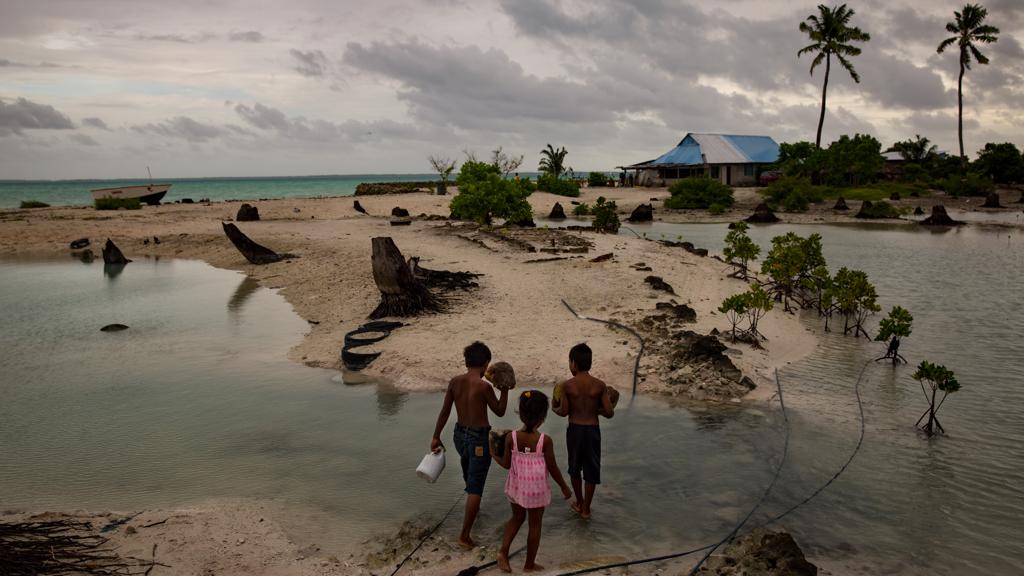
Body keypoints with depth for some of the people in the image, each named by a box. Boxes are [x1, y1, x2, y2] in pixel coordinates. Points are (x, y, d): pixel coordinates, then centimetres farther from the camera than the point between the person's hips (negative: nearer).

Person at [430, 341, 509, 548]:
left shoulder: (455, 382, -5)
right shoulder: (484, 386, -21)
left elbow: (445, 411, 3)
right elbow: (500, 411, -7)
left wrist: (436, 436, 13)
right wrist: (505, 389, 1)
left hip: (460, 434, 7)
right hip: (480, 439, -7)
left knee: (469, 477, 31)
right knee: (475, 488, 2)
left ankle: (473, 508, 57)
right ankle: (464, 536, 4)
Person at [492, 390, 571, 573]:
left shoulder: (511, 437, -14)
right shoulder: (545, 440, -21)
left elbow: (506, 464, -7)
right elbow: (553, 469, -13)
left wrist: (494, 455, 14)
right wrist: (565, 488, 2)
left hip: (516, 487, 3)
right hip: (536, 490, -3)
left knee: (517, 518, 26)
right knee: (535, 525, 15)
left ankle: (503, 551, 12)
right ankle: (530, 564, 26)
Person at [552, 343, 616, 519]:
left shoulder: (567, 385, -12)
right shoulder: (600, 385, -9)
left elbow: (564, 412, -7)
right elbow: (609, 413, -10)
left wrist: (555, 408, 15)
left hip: (574, 430, 0)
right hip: (593, 430, 0)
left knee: (575, 468, 21)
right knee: (591, 470, 13)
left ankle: (579, 503, 33)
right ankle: (586, 508, 20)